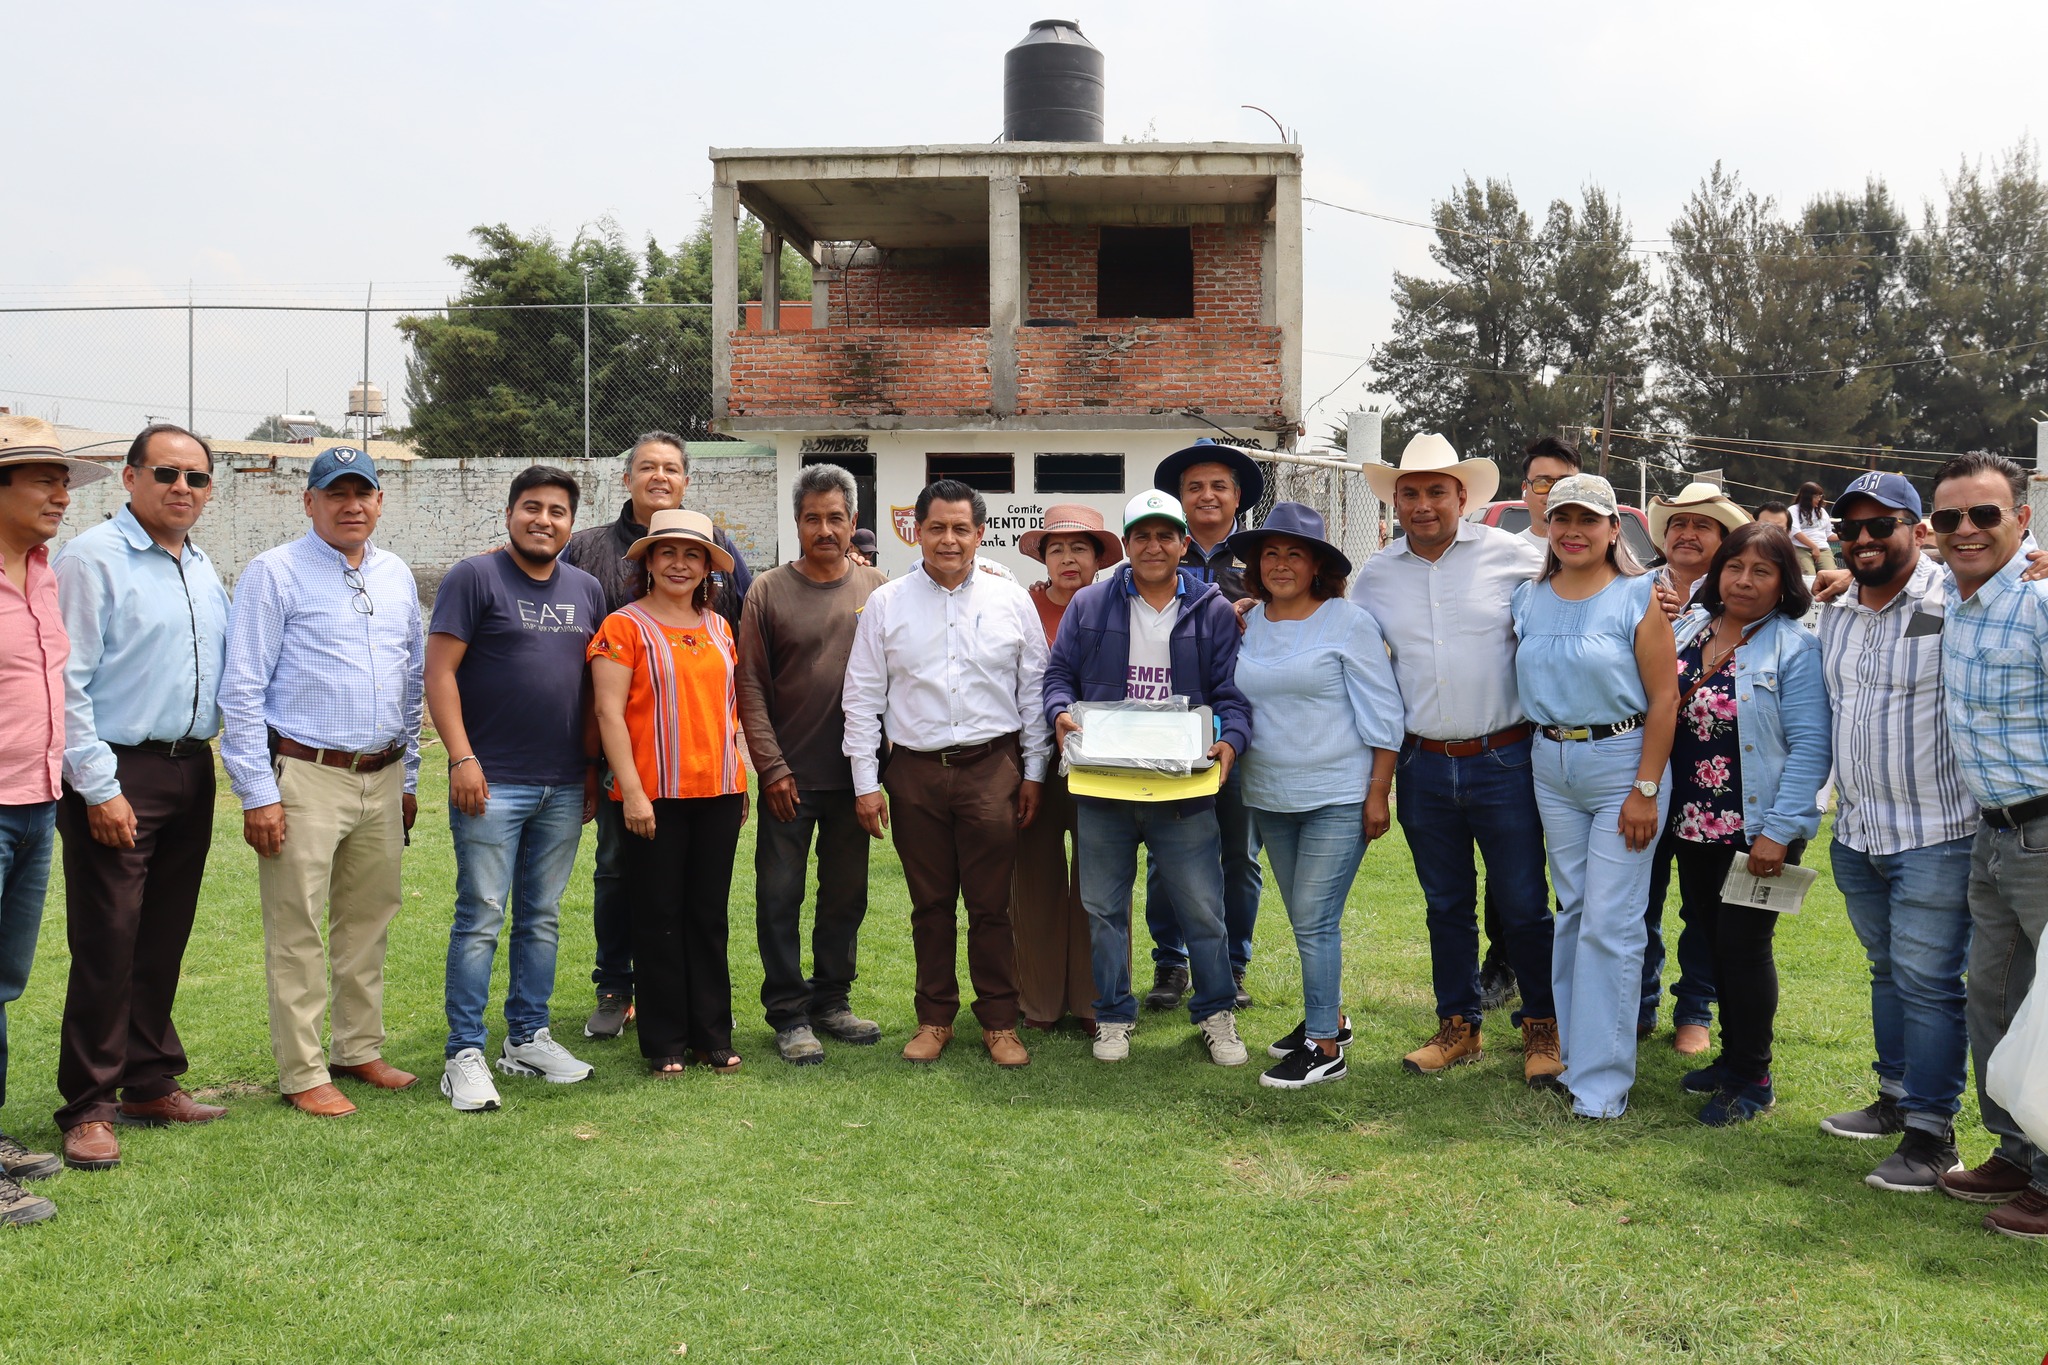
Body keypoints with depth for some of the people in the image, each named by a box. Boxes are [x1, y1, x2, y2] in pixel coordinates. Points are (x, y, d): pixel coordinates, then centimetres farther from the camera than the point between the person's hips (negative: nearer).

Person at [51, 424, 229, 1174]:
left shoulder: (203, 570, 14)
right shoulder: (92, 558, -8)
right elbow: (66, 682, -12)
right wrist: (99, 787, -15)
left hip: (191, 771, 7)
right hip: (117, 773, -7)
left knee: (165, 937, 13)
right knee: (107, 943, -3)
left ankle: (149, 1084, 25)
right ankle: (89, 1108, 7)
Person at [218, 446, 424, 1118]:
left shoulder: (397, 576, 12)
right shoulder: (275, 573, -5)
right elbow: (241, 689, -8)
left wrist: (407, 779, 16)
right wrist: (257, 792, -12)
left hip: (382, 778, 6)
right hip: (305, 777, -5)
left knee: (369, 922, 13)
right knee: (299, 931, -1)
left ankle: (360, 1050, 26)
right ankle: (302, 1074, 8)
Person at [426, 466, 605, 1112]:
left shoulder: (586, 590, 14)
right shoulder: (474, 577, -3)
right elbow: (440, 670, -8)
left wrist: (592, 768, 13)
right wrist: (462, 757, -15)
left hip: (564, 787, 5)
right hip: (491, 783, -5)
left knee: (542, 918, 12)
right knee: (481, 918, -4)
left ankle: (528, 1038, 23)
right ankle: (465, 1054, 3)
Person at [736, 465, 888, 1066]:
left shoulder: (877, 590, 4)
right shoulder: (769, 591, -2)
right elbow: (750, 686, -3)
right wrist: (772, 767, -8)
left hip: (854, 772, 2)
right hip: (789, 774, -2)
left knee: (845, 893, 12)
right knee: (780, 896, 2)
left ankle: (832, 1000, 25)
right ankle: (788, 1013, 13)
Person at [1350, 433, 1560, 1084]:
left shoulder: (1513, 556, -4)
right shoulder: (1375, 575, 6)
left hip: (1503, 760, -3)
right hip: (1423, 766, 3)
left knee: (1524, 903, 4)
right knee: (1446, 904, 14)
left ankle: (1542, 1028, 20)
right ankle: (1458, 1025, 27)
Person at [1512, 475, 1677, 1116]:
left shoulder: (1638, 597, -7)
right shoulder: (1528, 599, 7)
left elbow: (1664, 698, -9)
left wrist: (1646, 791, -14)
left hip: (1622, 762, -5)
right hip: (1551, 765, 5)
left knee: (1610, 921, -5)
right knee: (1571, 910, 13)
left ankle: (1601, 1076, 3)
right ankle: (1568, 1049, 24)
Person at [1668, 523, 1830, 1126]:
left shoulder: (1796, 647, -11)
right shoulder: (1687, 627, 6)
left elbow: (1810, 746, -14)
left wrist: (1779, 831, -19)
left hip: (1759, 829, -6)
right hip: (1695, 824, 6)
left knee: (1743, 944, -1)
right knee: (1713, 940, 14)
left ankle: (1753, 1078, 14)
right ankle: (1732, 1056, 31)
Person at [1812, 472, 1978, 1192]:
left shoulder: (1954, 605, -12)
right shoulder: (1836, 615, 12)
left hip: (1936, 835, -7)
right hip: (1857, 832, 7)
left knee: (1927, 979, -3)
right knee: (1888, 970, 18)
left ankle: (1931, 1131, 6)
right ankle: (1897, 1095, 31)